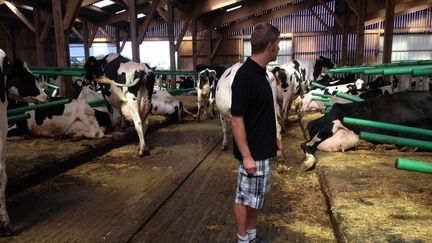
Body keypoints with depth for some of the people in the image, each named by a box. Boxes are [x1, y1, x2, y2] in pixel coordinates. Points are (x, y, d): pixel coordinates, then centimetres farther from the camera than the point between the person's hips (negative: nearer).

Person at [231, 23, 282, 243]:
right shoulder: (245, 76, -22)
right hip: (253, 154, -9)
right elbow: (237, 119, -22)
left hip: (264, 151, 9)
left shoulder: (259, 72, 7)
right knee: (245, 198, 7)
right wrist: (246, 156, -21)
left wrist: (273, 137, 21)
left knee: (256, 197, 19)